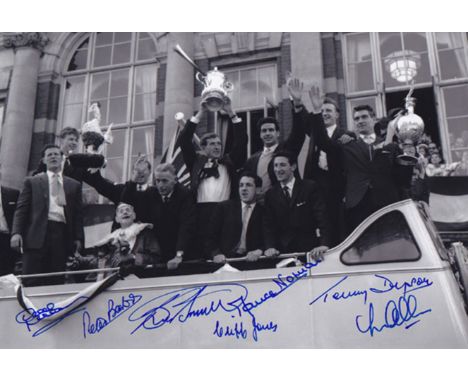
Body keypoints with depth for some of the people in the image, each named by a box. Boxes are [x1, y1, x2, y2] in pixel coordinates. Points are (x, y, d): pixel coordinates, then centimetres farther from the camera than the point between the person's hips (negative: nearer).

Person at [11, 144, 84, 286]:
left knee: (58, 282, -1)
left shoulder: (74, 185, 17)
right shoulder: (32, 181, 14)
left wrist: (78, 238, 4)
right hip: (37, 234, -1)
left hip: (62, 234, 2)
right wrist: (16, 232, -7)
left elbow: (78, 214, 14)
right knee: (32, 282, -5)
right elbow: (21, 209, 7)